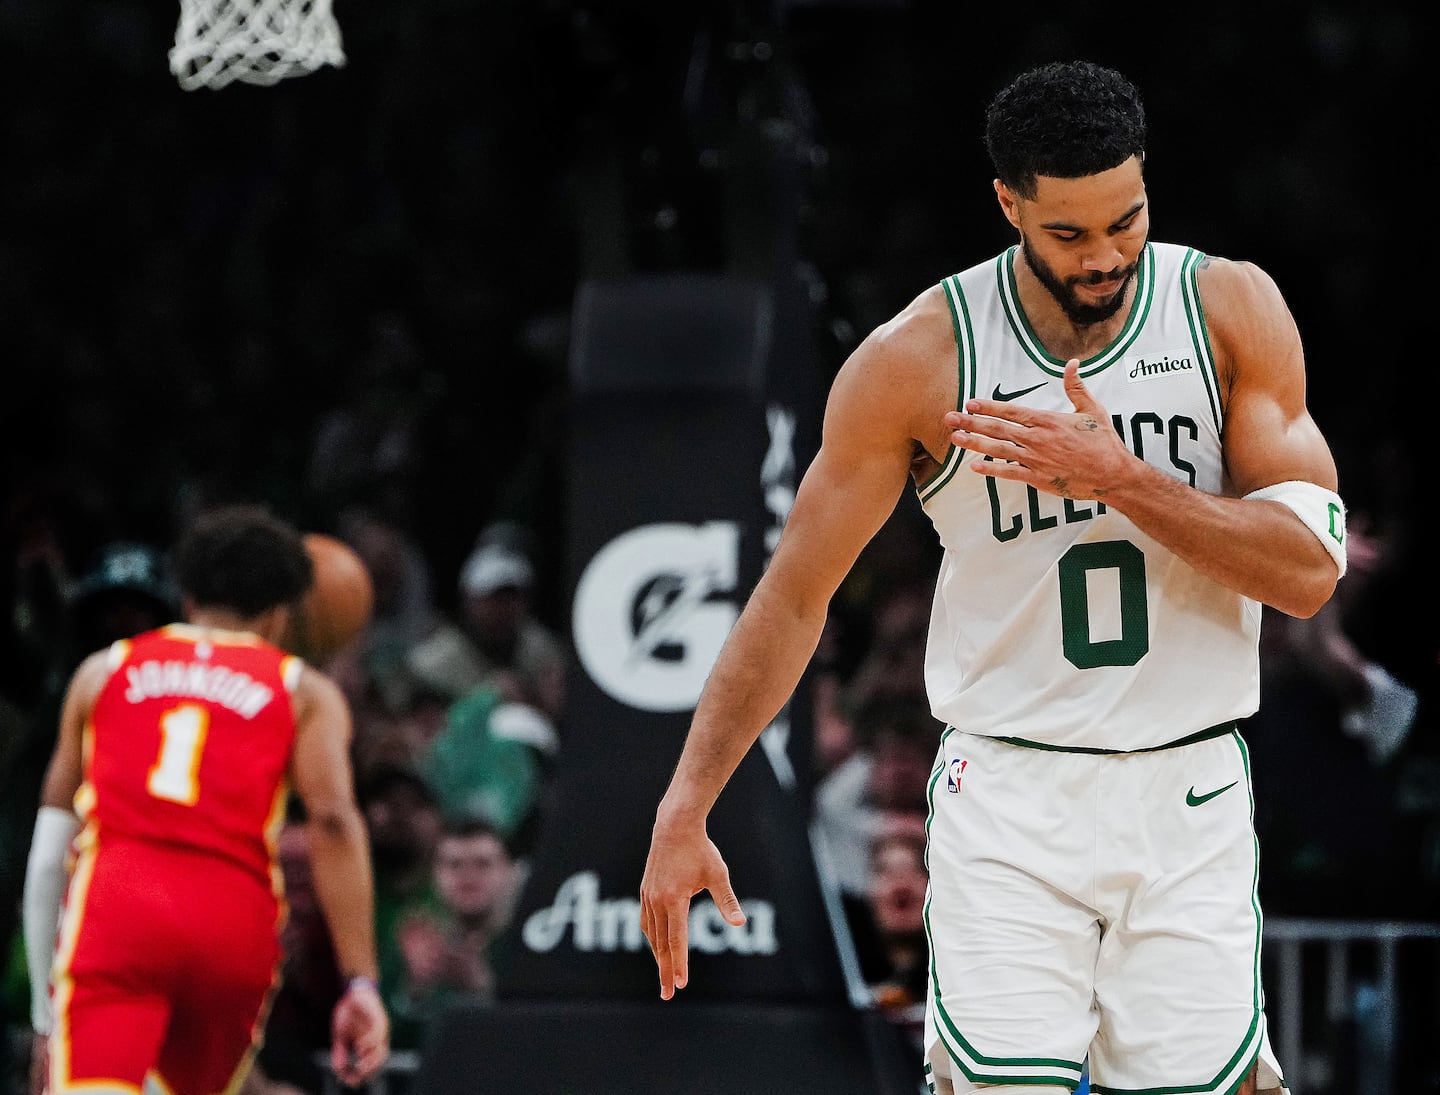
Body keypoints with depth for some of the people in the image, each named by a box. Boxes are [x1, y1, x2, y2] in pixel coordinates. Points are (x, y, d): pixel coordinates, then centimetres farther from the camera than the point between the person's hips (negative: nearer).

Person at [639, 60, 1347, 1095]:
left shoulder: (1232, 311, -2)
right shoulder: (920, 357, -5)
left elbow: (1311, 570, -7)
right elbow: (794, 594, 1)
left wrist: (1123, 481, -19)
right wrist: (684, 811, -3)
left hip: (1187, 801, 1)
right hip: (1008, 797, -1)